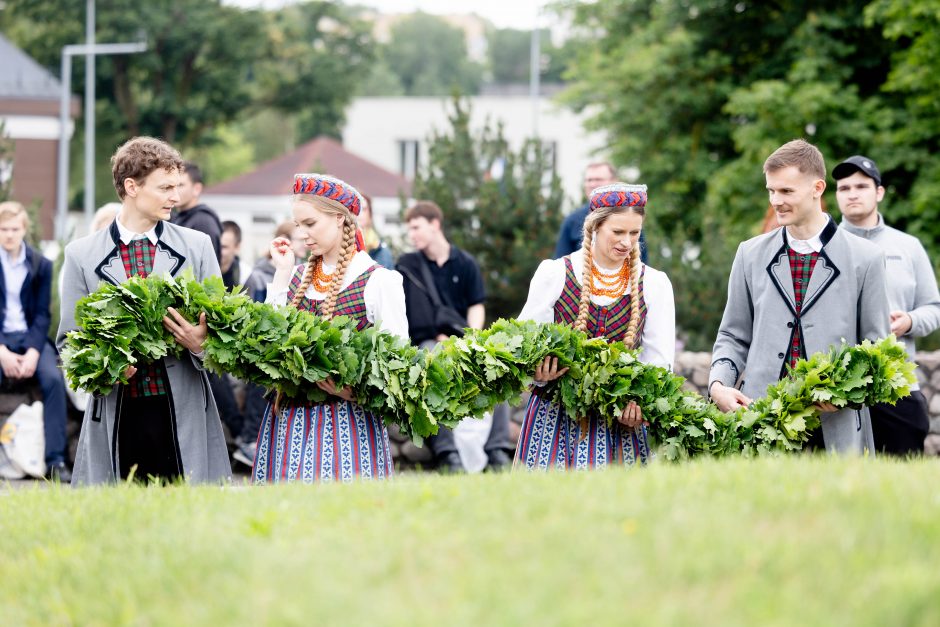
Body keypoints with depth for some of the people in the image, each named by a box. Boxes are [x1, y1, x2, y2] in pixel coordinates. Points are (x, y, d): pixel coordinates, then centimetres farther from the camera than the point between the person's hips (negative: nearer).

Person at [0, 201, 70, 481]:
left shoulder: (41, 264, 4)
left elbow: (42, 314, 2)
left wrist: (33, 352, -15)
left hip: (31, 335, 1)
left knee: (54, 377, -27)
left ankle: (55, 460, -24)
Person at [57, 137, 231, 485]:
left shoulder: (196, 246, 10)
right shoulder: (82, 255, 6)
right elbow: (69, 340, 8)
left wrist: (201, 344, -11)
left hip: (184, 413, 1)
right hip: (117, 417, -1)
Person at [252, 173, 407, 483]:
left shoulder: (379, 281, -3)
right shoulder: (297, 277, 13)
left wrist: (353, 388, -21)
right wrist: (281, 275, 6)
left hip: (348, 420, -5)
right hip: (288, 420, 5)